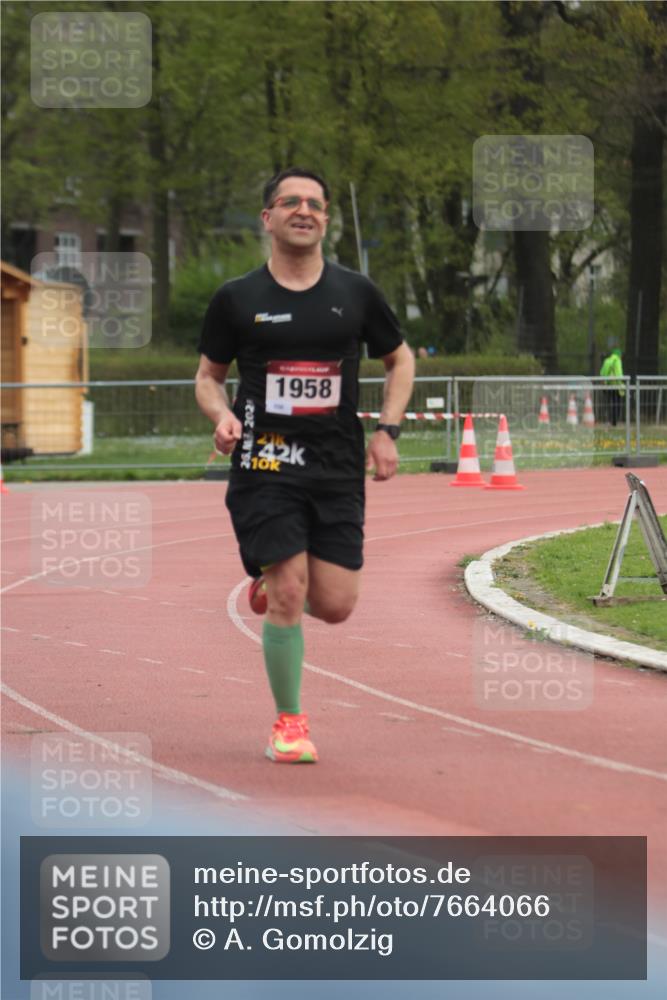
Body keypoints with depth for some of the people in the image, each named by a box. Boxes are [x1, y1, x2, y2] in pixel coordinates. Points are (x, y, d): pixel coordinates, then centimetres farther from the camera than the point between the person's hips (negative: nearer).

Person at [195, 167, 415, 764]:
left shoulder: (356, 293, 6)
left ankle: (272, 585, 33)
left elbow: (400, 360, 18)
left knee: (336, 606, -2)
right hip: (266, 463, -2)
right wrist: (221, 414, -10)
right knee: (288, 596, -11)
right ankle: (289, 724, 6)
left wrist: (387, 431, 5)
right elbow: (208, 375, 12)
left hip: (339, 467, 2)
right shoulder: (237, 299, 2)